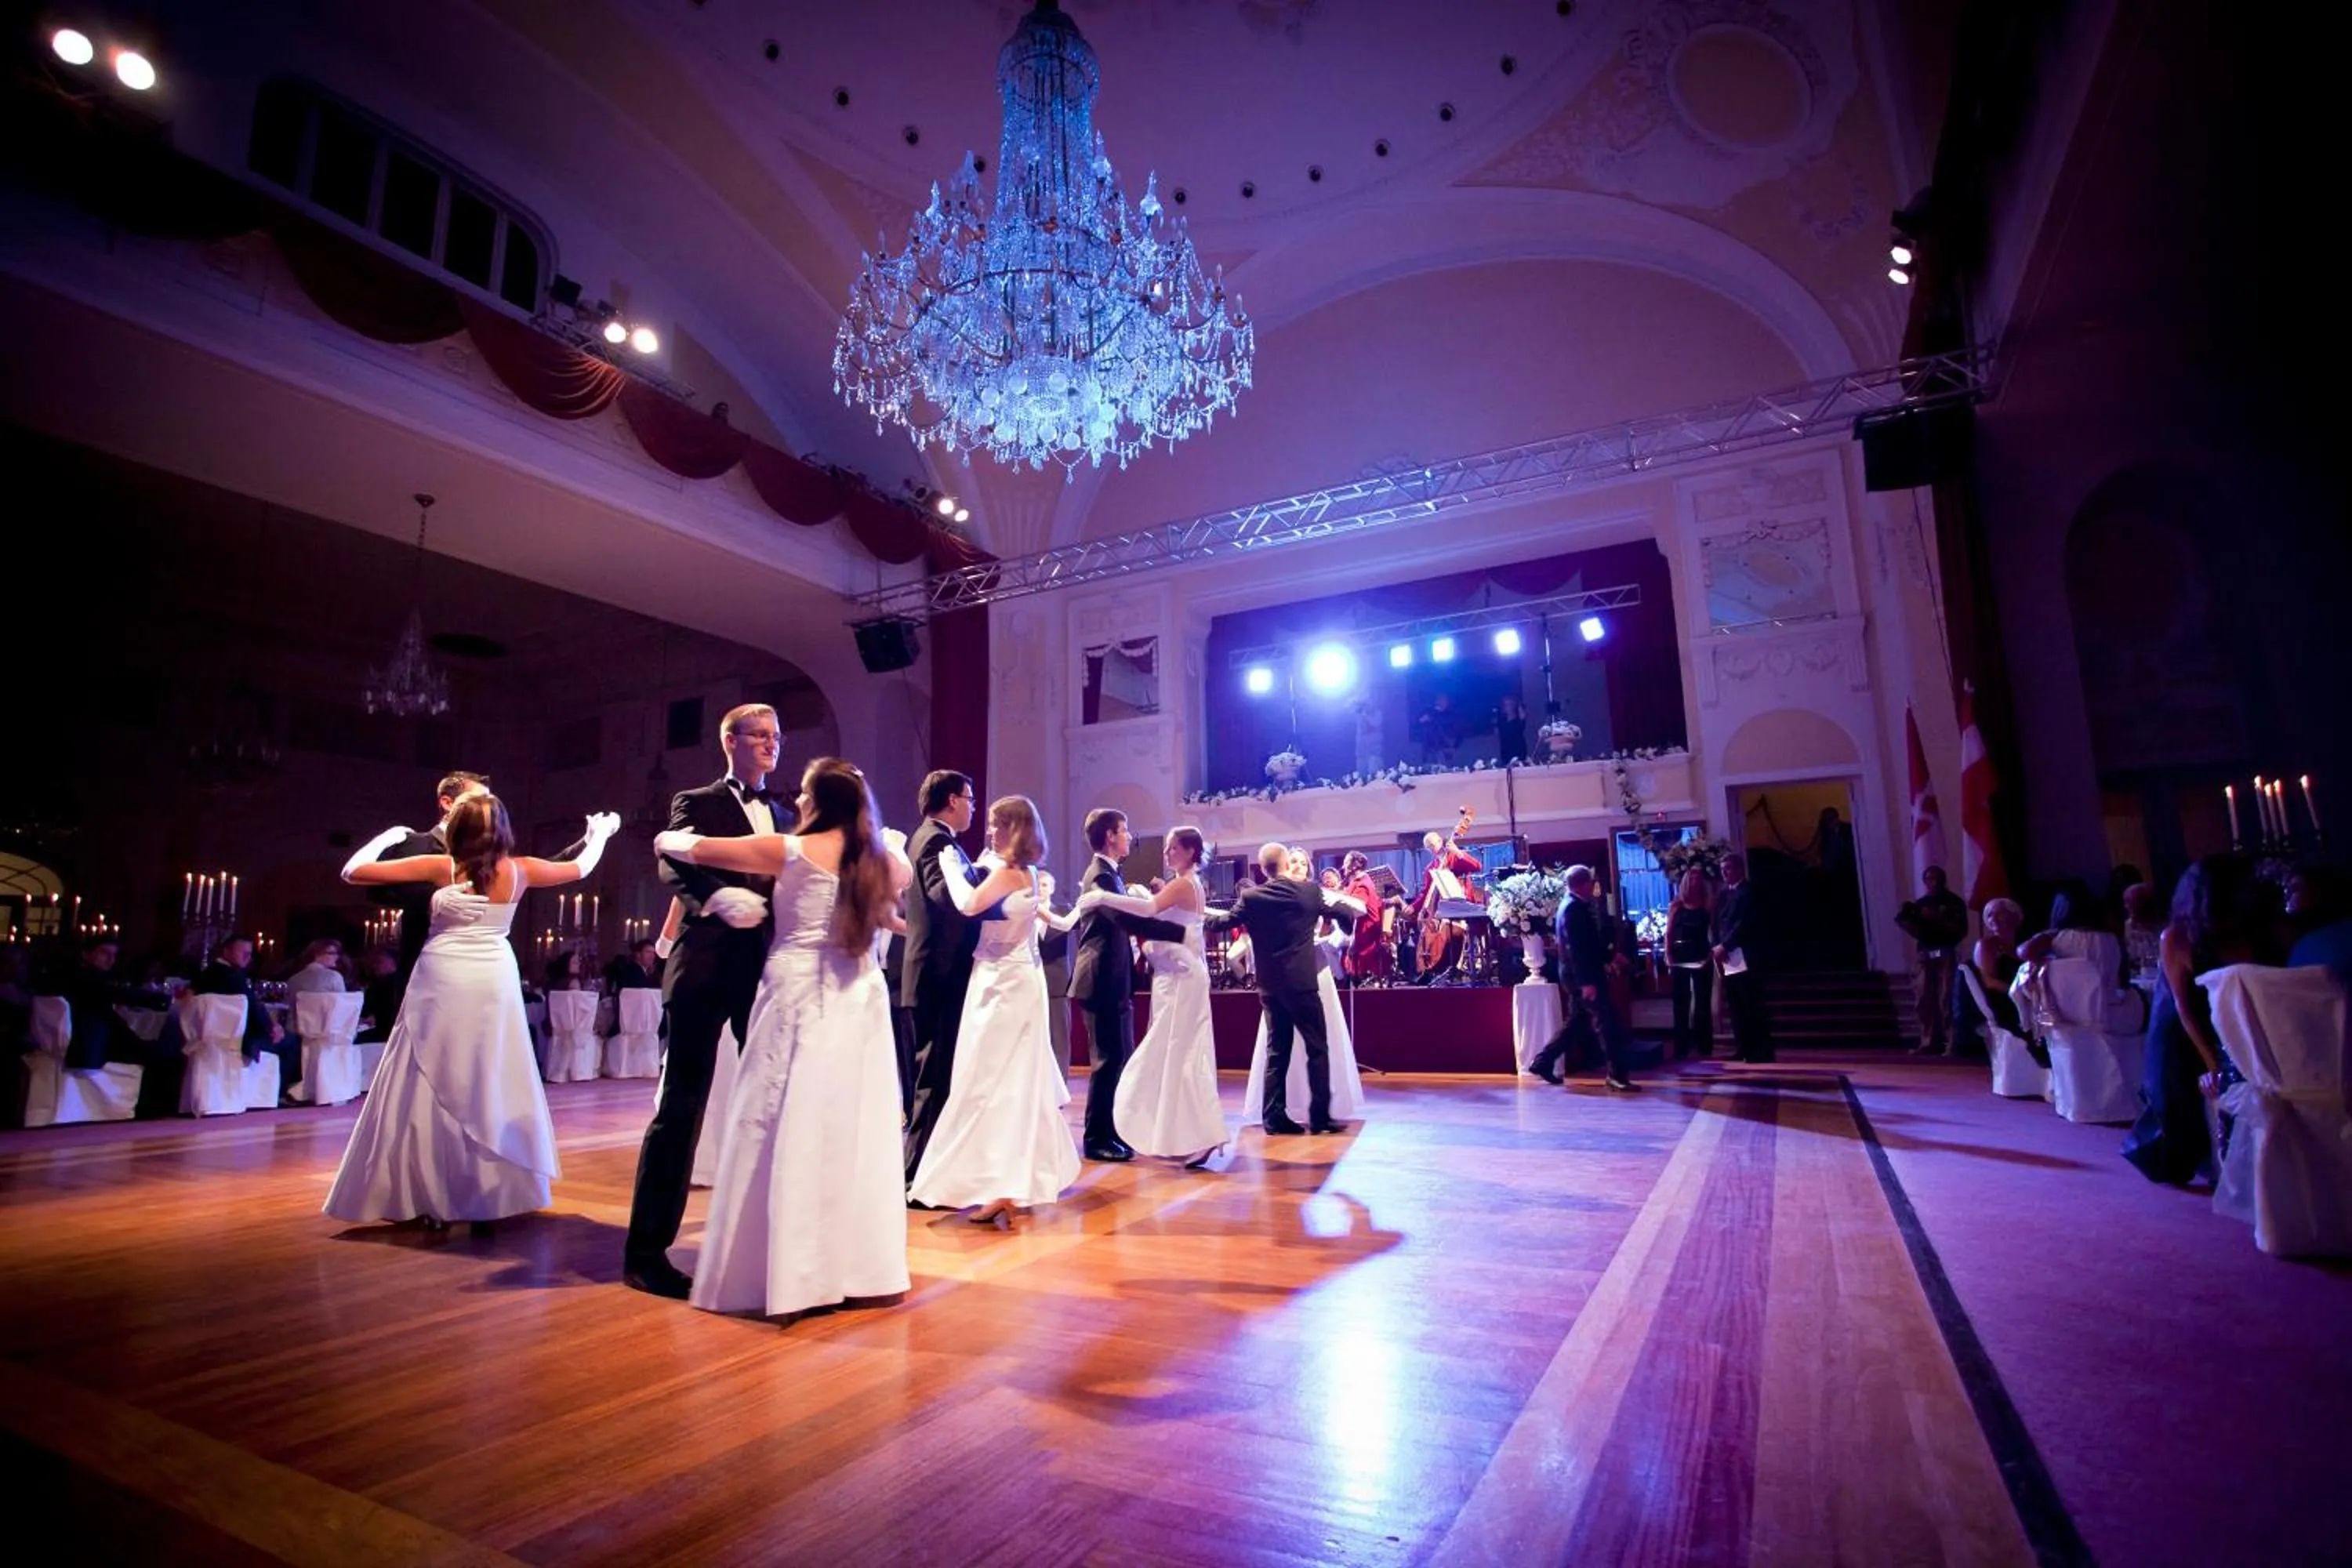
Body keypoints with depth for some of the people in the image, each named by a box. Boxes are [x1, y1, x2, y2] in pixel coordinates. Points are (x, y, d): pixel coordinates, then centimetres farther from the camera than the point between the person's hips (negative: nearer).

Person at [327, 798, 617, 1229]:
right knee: (492, 1088, 11)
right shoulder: (520, 871, -1)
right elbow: (579, 869, 16)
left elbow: (353, 872, -2)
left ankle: (433, 1198, 12)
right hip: (494, 983, 2)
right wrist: (598, 835, 33)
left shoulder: (441, 868, -6)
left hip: (443, 981, -2)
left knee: (432, 1089, 8)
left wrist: (386, 837, 15)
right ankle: (493, 1194, 17)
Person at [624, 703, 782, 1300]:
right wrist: (718, 897, -32)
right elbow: (673, 864, -15)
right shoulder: (697, 803, 4)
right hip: (709, 968, -5)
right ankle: (646, 1250, 11)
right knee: (680, 1107, 0)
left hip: (770, 970, 5)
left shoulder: (785, 815, 18)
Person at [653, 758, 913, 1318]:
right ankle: (858, 1264, 18)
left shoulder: (791, 850, -6)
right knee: (855, 1127, 10)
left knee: (790, 1130, 3)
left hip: (800, 998, -5)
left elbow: (697, 849, 3)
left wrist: (667, 839, 23)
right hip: (859, 999, 5)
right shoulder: (883, 862, 7)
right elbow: (904, 872, 32)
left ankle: (790, 1273, 8)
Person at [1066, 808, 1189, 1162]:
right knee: (1109, 1060, -4)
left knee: (1119, 1060, 14)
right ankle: (1097, 1139, 5)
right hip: (1103, 983, -10)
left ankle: (1110, 1132, 22)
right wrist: (1182, 932, -29)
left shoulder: (1107, 873, 17)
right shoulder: (1101, 875, -16)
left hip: (1112, 982, 10)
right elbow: (1129, 919, -30)